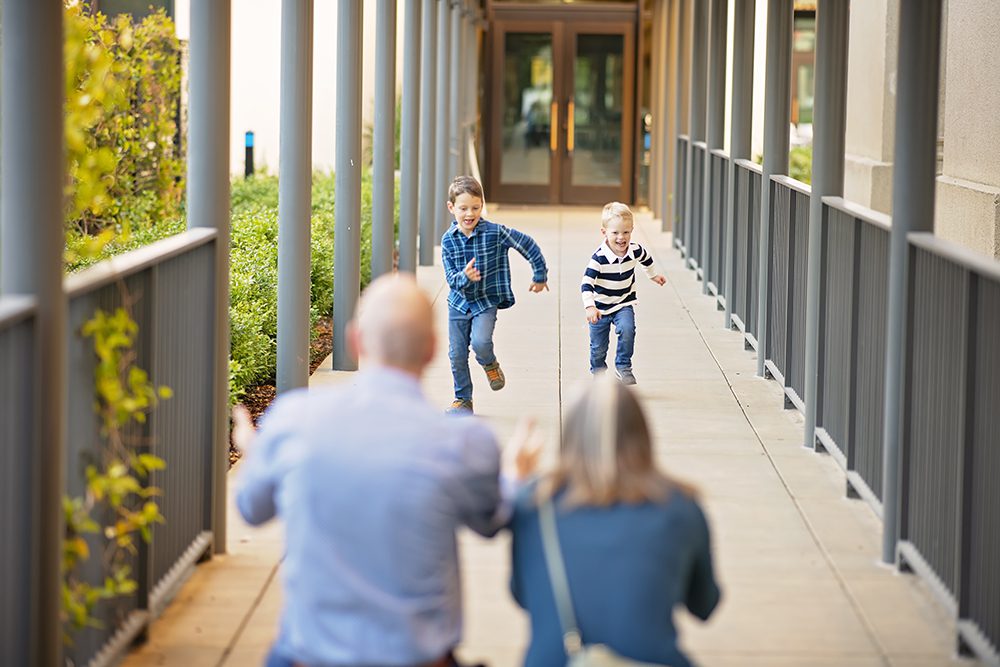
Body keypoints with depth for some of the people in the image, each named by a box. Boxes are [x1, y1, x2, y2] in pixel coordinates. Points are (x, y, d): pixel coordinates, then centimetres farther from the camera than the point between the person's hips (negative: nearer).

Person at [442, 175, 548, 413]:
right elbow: (451, 278, -10)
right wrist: (464, 277, -33)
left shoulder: (495, 232, -15)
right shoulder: (448, 240, -8)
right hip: (459, 303, 3)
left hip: (487, 302, -3)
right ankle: (463, 399, 24)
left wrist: (540, 276, 4)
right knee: (457, 354, 5)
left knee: (480, 342, -26)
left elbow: (528, 245, -4)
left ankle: (490, 365, 10)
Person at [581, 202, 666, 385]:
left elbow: (646, 259, 13)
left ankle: (623, 367, -11)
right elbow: (586, 284, -31)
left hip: (624, 304, 2)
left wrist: (653, 275, 30)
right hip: (600, 308, -2)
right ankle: (598, 373, 36)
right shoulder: (599, 257, -27)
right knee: (598, 347, 8)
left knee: (627, 329, -27)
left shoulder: (635, 250, -13)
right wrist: (590, 307, -43)